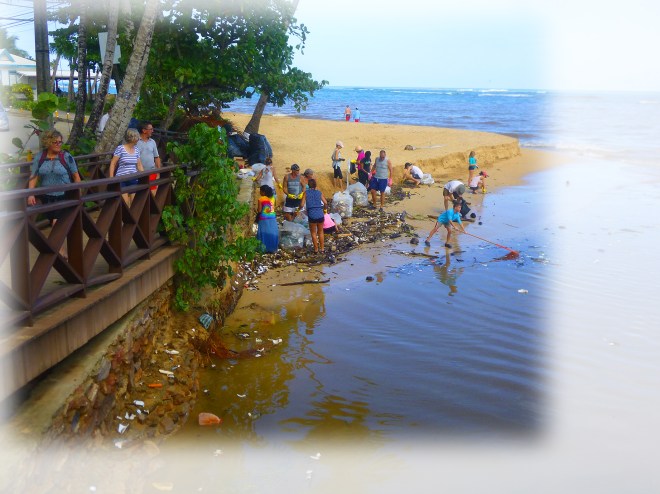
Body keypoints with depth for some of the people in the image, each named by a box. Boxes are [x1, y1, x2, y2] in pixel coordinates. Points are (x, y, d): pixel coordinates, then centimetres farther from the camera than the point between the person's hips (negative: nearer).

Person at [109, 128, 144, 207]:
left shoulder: (136, 150, 9)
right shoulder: (120, 148, -7)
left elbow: (139, 165, 16)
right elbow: (113, 164, -5)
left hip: (133, 179, 5)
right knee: (125, 203, -7)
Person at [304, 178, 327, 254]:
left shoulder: (306, 193, 1)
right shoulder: (319, 192, 6)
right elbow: (325, 203, 0)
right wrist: (324, 209, 20)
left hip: (312, 215, -2)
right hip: (320, 214, 2)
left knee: (313, 233, 13)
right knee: (320, 232, 18)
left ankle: (316, 249, 16)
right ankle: (322, 249, 22)